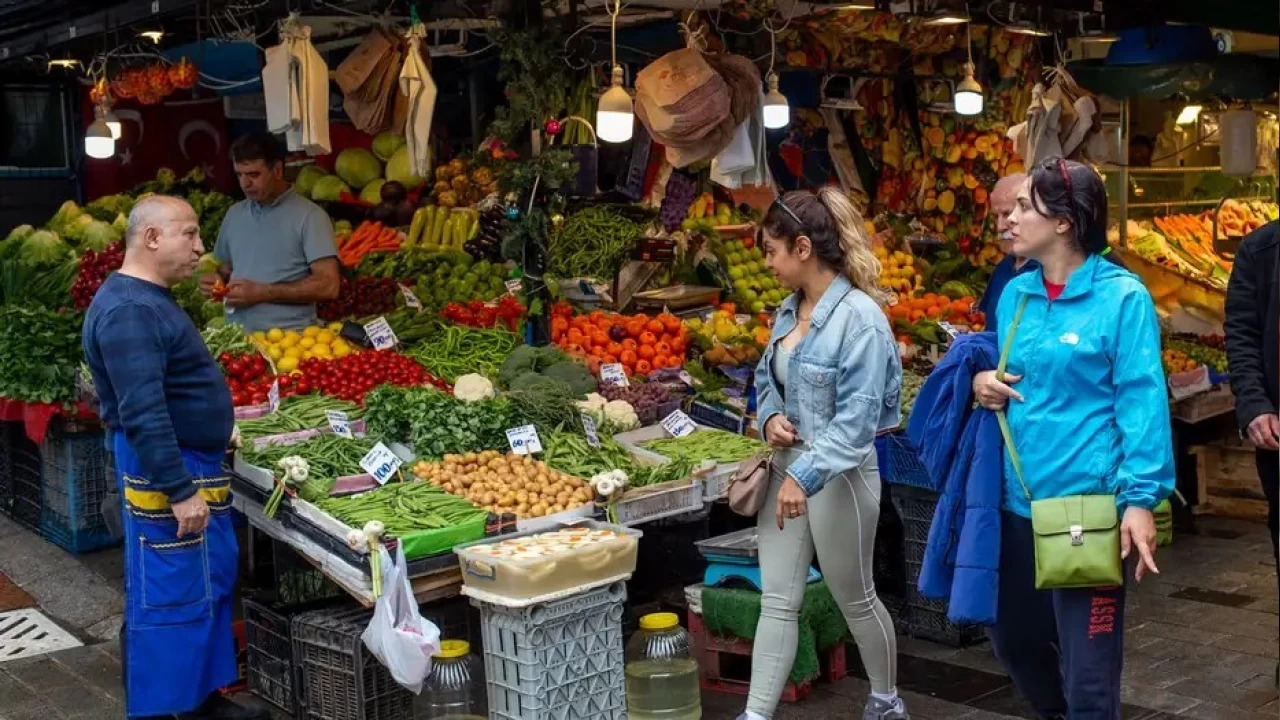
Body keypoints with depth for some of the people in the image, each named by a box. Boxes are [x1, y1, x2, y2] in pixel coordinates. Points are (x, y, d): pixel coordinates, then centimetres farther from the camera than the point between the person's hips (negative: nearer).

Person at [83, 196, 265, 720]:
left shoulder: (151, 299, 13)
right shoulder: (130, 310, -21)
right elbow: (142, 413, -27)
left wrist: (210, 439, 24)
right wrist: (179, 490, -27)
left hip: (193, 464, 11)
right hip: (164, 473, -11)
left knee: (211, 587, 17)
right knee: (168, 598, -3)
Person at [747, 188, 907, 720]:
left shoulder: (859, 317, -20)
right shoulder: (790, 309, 5)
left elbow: (858, 416, -24)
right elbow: (767, 377, 18)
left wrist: (806, 476, -30)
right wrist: (770, 417, -4)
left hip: (838, 474, -7)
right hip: (787, 466, 7)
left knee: (855, 599, 12)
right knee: (777, 602, 7)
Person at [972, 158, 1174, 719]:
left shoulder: (1121, 296, -9)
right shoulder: (1015, 294, 8)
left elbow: (1141, 400, -12)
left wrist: (1141, 498, -20)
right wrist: (982, 382, -2)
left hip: (1089, 503, -7)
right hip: (1018, 500, 7)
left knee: (1087, 668, 1)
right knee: (1013, 636, 20)